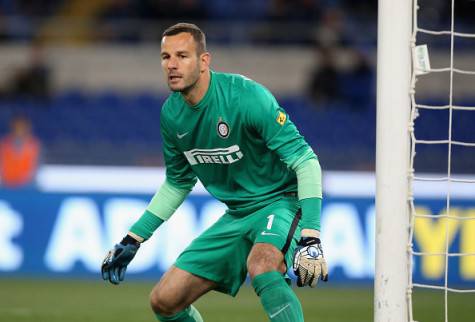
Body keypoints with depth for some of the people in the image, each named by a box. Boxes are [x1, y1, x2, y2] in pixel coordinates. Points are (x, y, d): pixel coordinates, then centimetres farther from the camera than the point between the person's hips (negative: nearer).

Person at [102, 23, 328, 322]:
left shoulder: (246, 96, -23)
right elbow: (177, 183, 17)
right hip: (236, 215, 7)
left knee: (261, 266, -40)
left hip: (281, 201, -7)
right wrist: (132, 241, 16)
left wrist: (310, 238, -34)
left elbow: (305, 161, -25)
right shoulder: (172, 113, -1)